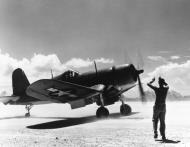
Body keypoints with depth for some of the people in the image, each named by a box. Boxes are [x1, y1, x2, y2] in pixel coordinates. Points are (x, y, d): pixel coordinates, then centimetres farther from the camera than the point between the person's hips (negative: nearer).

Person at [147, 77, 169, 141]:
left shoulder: (157, 89, -14)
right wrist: (163, 81, 28)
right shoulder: (166, 89, -3)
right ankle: (163, 136, 3)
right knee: (162, 121, 9)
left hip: (157, 107, -3)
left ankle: (155, 132, -2)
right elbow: (167, 85, 24)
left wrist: (152, 80, 14)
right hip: (163, 107, 3)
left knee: (155, 120, 14)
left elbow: (148, 84, -3)